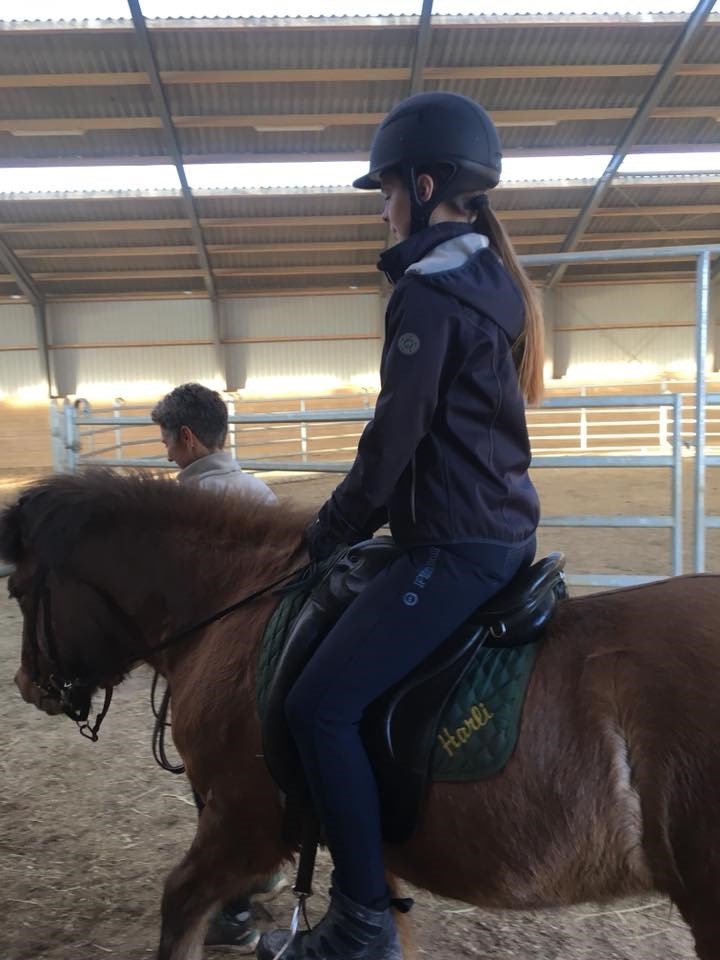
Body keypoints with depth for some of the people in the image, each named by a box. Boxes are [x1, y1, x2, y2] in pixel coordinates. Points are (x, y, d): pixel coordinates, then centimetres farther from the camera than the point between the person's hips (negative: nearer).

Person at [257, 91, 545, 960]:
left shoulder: (427, 292, -16)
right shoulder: (493, 281, 14)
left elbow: (394, 439, -18)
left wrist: (331, 530, -2)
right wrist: (358, 522, 21)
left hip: (456, 546, -11)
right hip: (506, 528, 11)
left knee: (320, 702, -8)